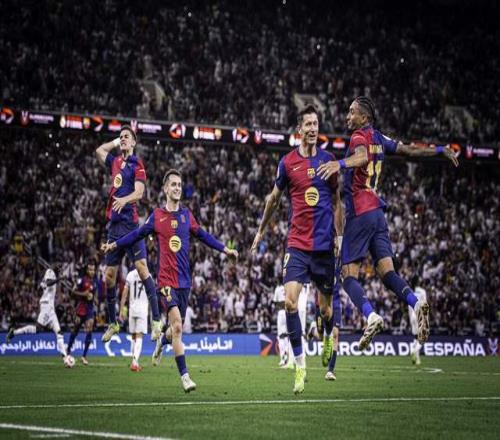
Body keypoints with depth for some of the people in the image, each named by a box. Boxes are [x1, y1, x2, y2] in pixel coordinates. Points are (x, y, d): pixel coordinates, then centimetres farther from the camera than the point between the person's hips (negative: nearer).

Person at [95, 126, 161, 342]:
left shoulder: (137, 164, -2)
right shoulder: (115, 162, 17)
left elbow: (139, 192, -14)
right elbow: (99, 150, 34)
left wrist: (124, 200, -32)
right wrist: (116, 142, 24)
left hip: (129, 222, -7)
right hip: (113, 223, 7)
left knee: (142, 267, -16)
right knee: (109, 275, 8)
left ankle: (156, 320, -17)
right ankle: (112, 322, 20)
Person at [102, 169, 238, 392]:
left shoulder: (186, 214, 9)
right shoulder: (157, 216, 1)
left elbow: (203, 236, 20)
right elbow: (138, 234, 11)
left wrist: (225, 249, 19)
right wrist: (114, 244, 9)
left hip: (184, 280, 4)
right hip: (166, 280, -4)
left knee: (176, 327, 10)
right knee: (177, 326, -16)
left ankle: (162, 341, 47)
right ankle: (184, 375, -13)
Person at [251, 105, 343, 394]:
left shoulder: (328, 160, 5)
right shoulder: (287, 162, 2)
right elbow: (274, 198, 17)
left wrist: (339, 235, 11)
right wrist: (261, 231, 24)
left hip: (325, 244, 1)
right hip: (297, 243, -1)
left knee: (326, 307, 8)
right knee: (290, 301, -17)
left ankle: (329, 338, 42)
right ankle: (300, 364, -11)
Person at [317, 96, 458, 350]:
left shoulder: (359, 136, -7)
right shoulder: (378, 139, 15)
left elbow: (363, 157, -30)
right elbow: (410, 150, 24)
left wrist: (340, 163, -48)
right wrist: (441, 150, 37)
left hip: (359, 214, -8)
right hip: (377, 212, 8)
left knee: (348, 275, -7)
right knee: (387, 272, 2)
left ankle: (371, 316, -27)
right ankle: (416, 303, -21)